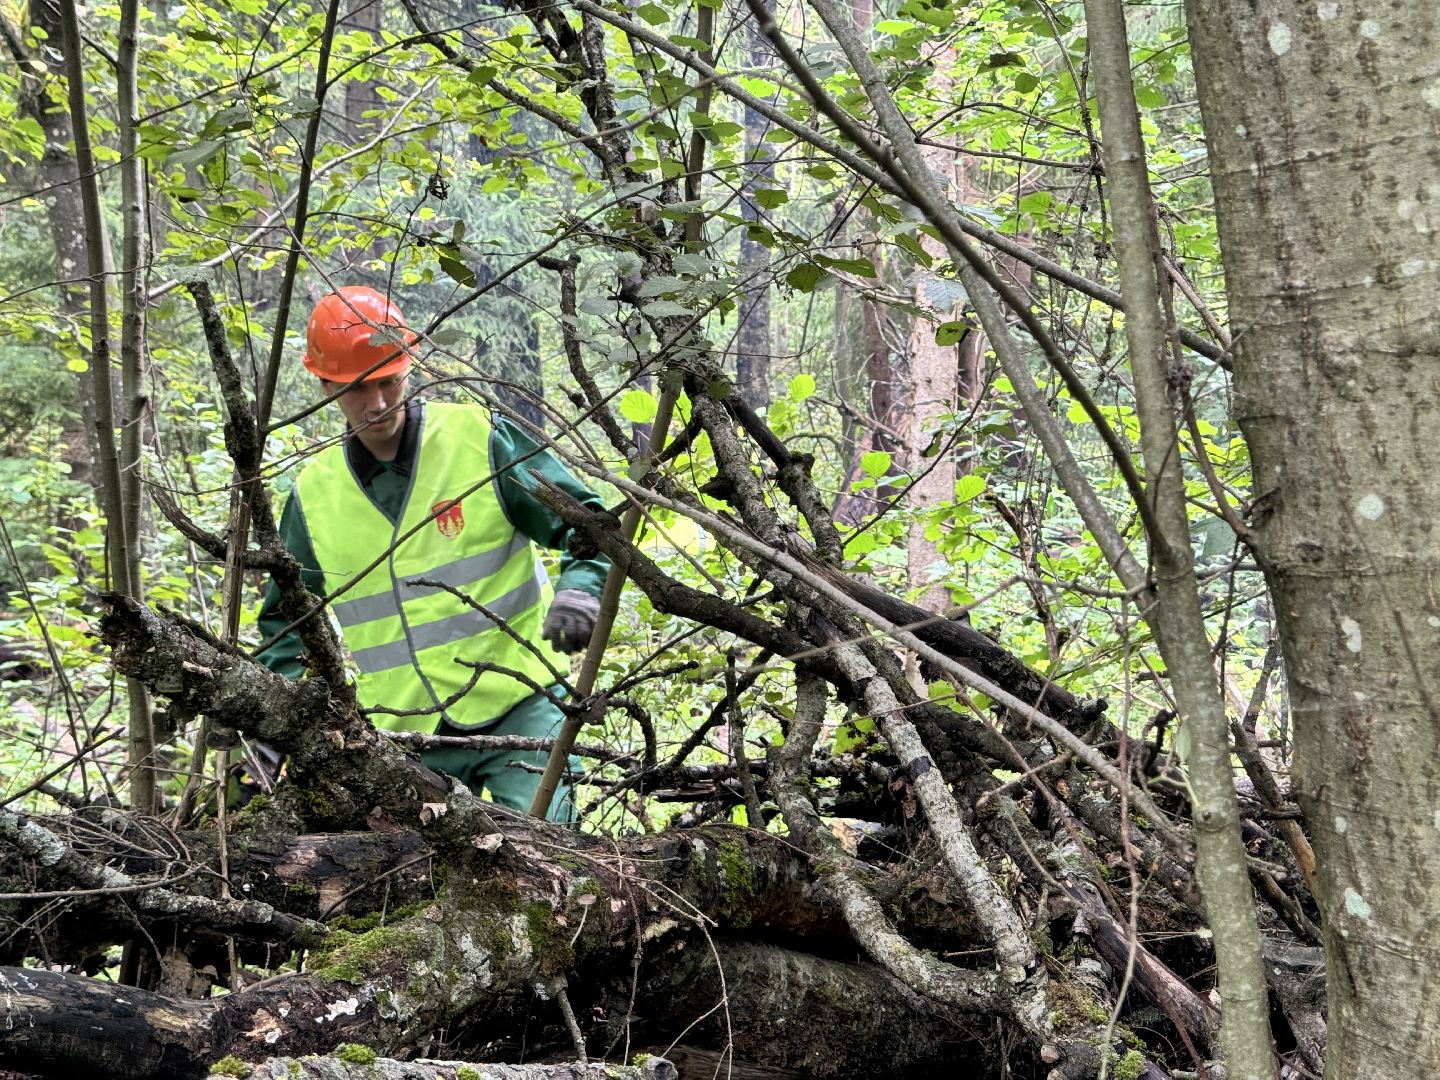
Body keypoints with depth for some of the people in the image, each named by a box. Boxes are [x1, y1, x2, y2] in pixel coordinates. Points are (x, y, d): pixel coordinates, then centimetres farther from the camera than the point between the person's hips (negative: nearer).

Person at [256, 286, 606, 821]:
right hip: (404, 735, 4)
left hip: (517, 708, -3)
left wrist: (579, 590, -22)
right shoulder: (314, 494, 6)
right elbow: (286, 621, 18)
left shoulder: (480, 440, -4)